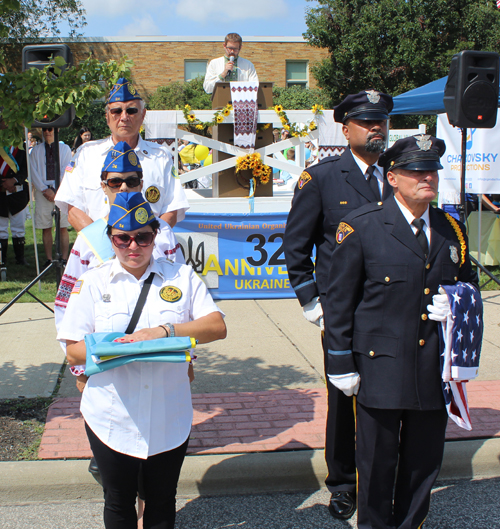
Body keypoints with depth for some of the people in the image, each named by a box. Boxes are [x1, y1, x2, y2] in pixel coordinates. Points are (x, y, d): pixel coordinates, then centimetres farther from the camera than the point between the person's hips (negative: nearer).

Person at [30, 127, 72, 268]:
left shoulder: (65, 149, 10)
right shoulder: (36, 151, 13)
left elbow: (66, 172, 1)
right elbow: (33, 173, 5)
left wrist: (55, 191, -8)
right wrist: (44, 190, -8)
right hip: (42, 192, 1)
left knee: (63, 228, -5)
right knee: (46, 228, 1)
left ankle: (64, 259, -4)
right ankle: (49, 259, 5)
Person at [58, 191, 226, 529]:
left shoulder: (182, 277, 3)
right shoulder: (93, 282, 1)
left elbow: (217, 326, -8)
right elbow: (74, 351, -3)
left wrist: (165, 330, -22)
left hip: (169, 419, 1)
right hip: (112, 420, 0)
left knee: (163, 501, 16)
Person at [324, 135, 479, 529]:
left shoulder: (452, 229, 8)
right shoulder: (361, 227, -6)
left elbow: (469, 286, 22)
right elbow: (339, 300, -4)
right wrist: (342, 363, -6)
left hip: (435, 373, 4)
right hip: (381, 369, -4)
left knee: (424, 463, 15)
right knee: (377, 465, 8)